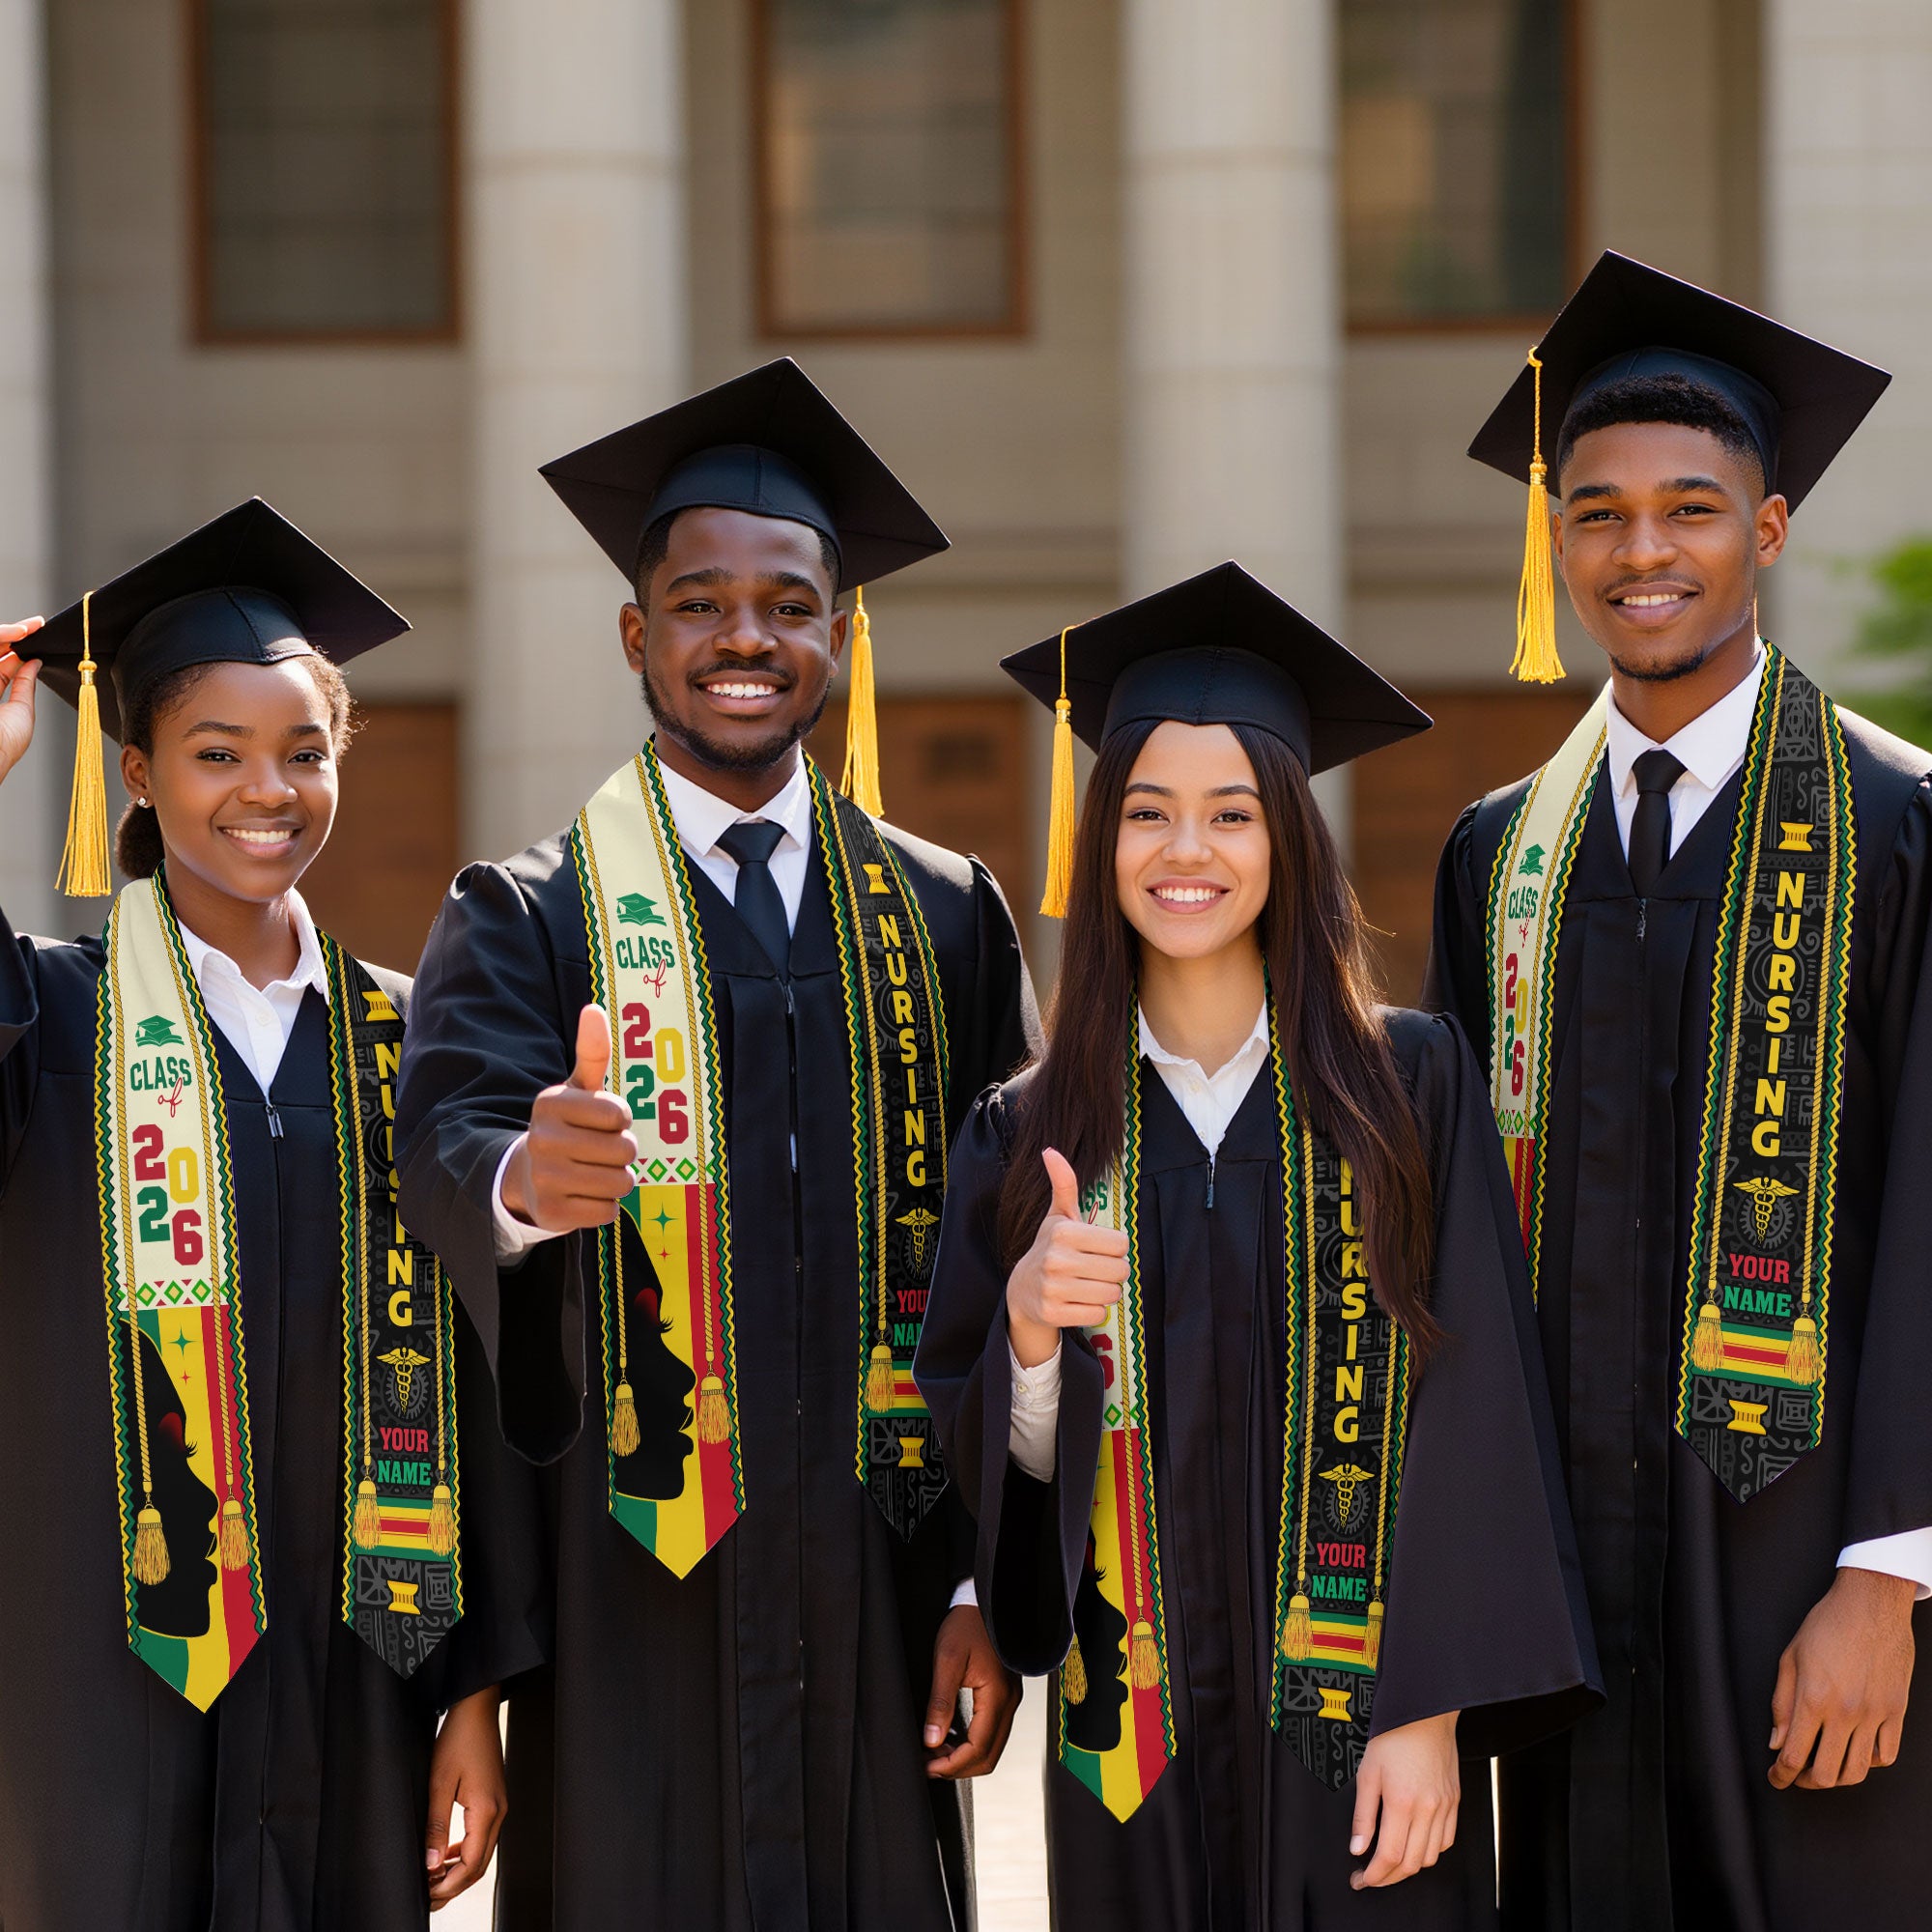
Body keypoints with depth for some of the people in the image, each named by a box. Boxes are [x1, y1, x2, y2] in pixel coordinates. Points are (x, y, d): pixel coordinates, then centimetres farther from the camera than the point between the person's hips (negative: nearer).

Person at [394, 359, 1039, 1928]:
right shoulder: (530, 921, 2)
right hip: (627, 1606, -2)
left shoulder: (945, 920, 9)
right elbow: (446, 1134, -17)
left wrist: (990, 1580, 1)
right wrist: (523, 1177, -41)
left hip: (874, 1598, 2)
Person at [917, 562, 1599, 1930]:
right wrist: (1029, 1326, -16)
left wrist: (1429, 1711, -12)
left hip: (1357, 1721, -2)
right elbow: (995, 1461, 4)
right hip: (1137, 1729, 2)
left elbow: (1469, 1410, -5)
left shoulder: (1409, 1086, -2)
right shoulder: (1029, 1135, 5)